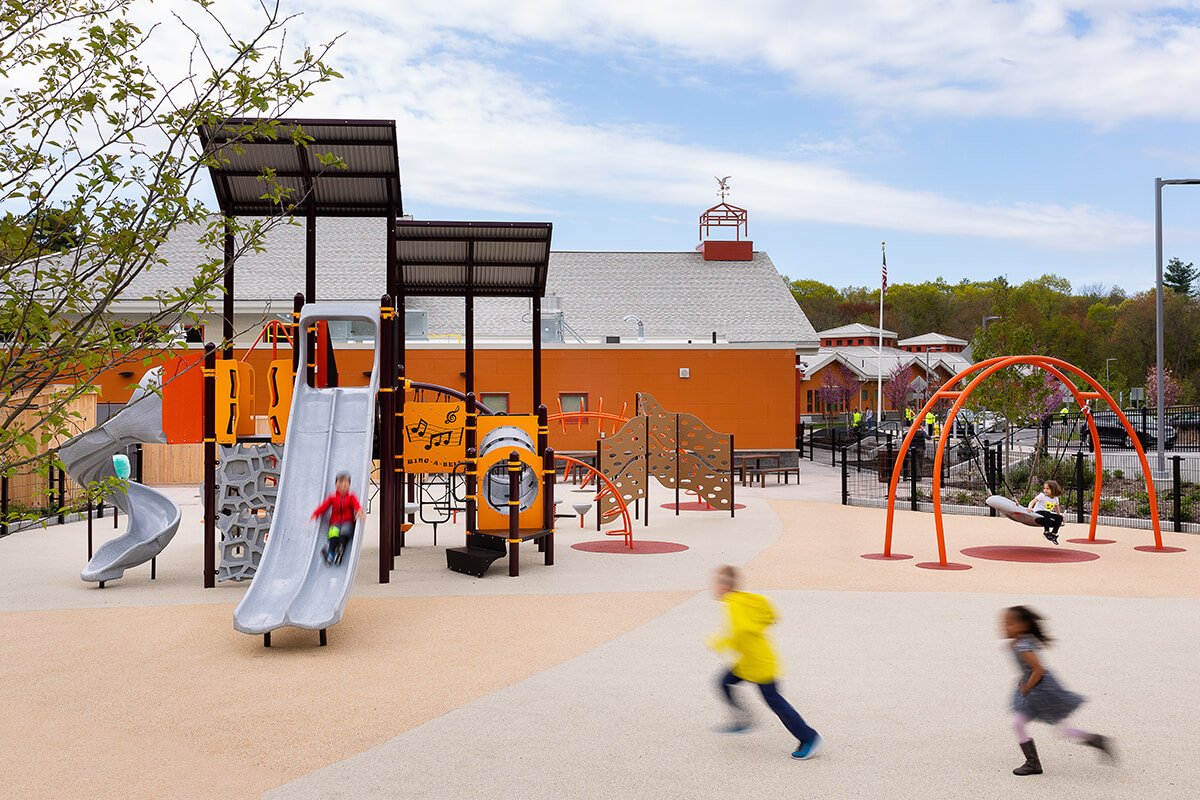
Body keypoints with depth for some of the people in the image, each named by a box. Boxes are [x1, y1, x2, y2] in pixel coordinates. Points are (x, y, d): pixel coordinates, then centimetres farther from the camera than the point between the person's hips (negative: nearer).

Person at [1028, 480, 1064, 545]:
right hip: (1038, 513, -6)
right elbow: (1032, 501, -21)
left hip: (1048, 515, 6)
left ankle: (1053, 533, 3)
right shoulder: (1042, 495, -13)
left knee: (1060, 518, -8)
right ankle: (1046, 531, -25)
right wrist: (1029, 508, -40)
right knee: (1047, 514, -36)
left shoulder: (1055, 498, 3)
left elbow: (1056, 506, 22)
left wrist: (1058, 515, 24)